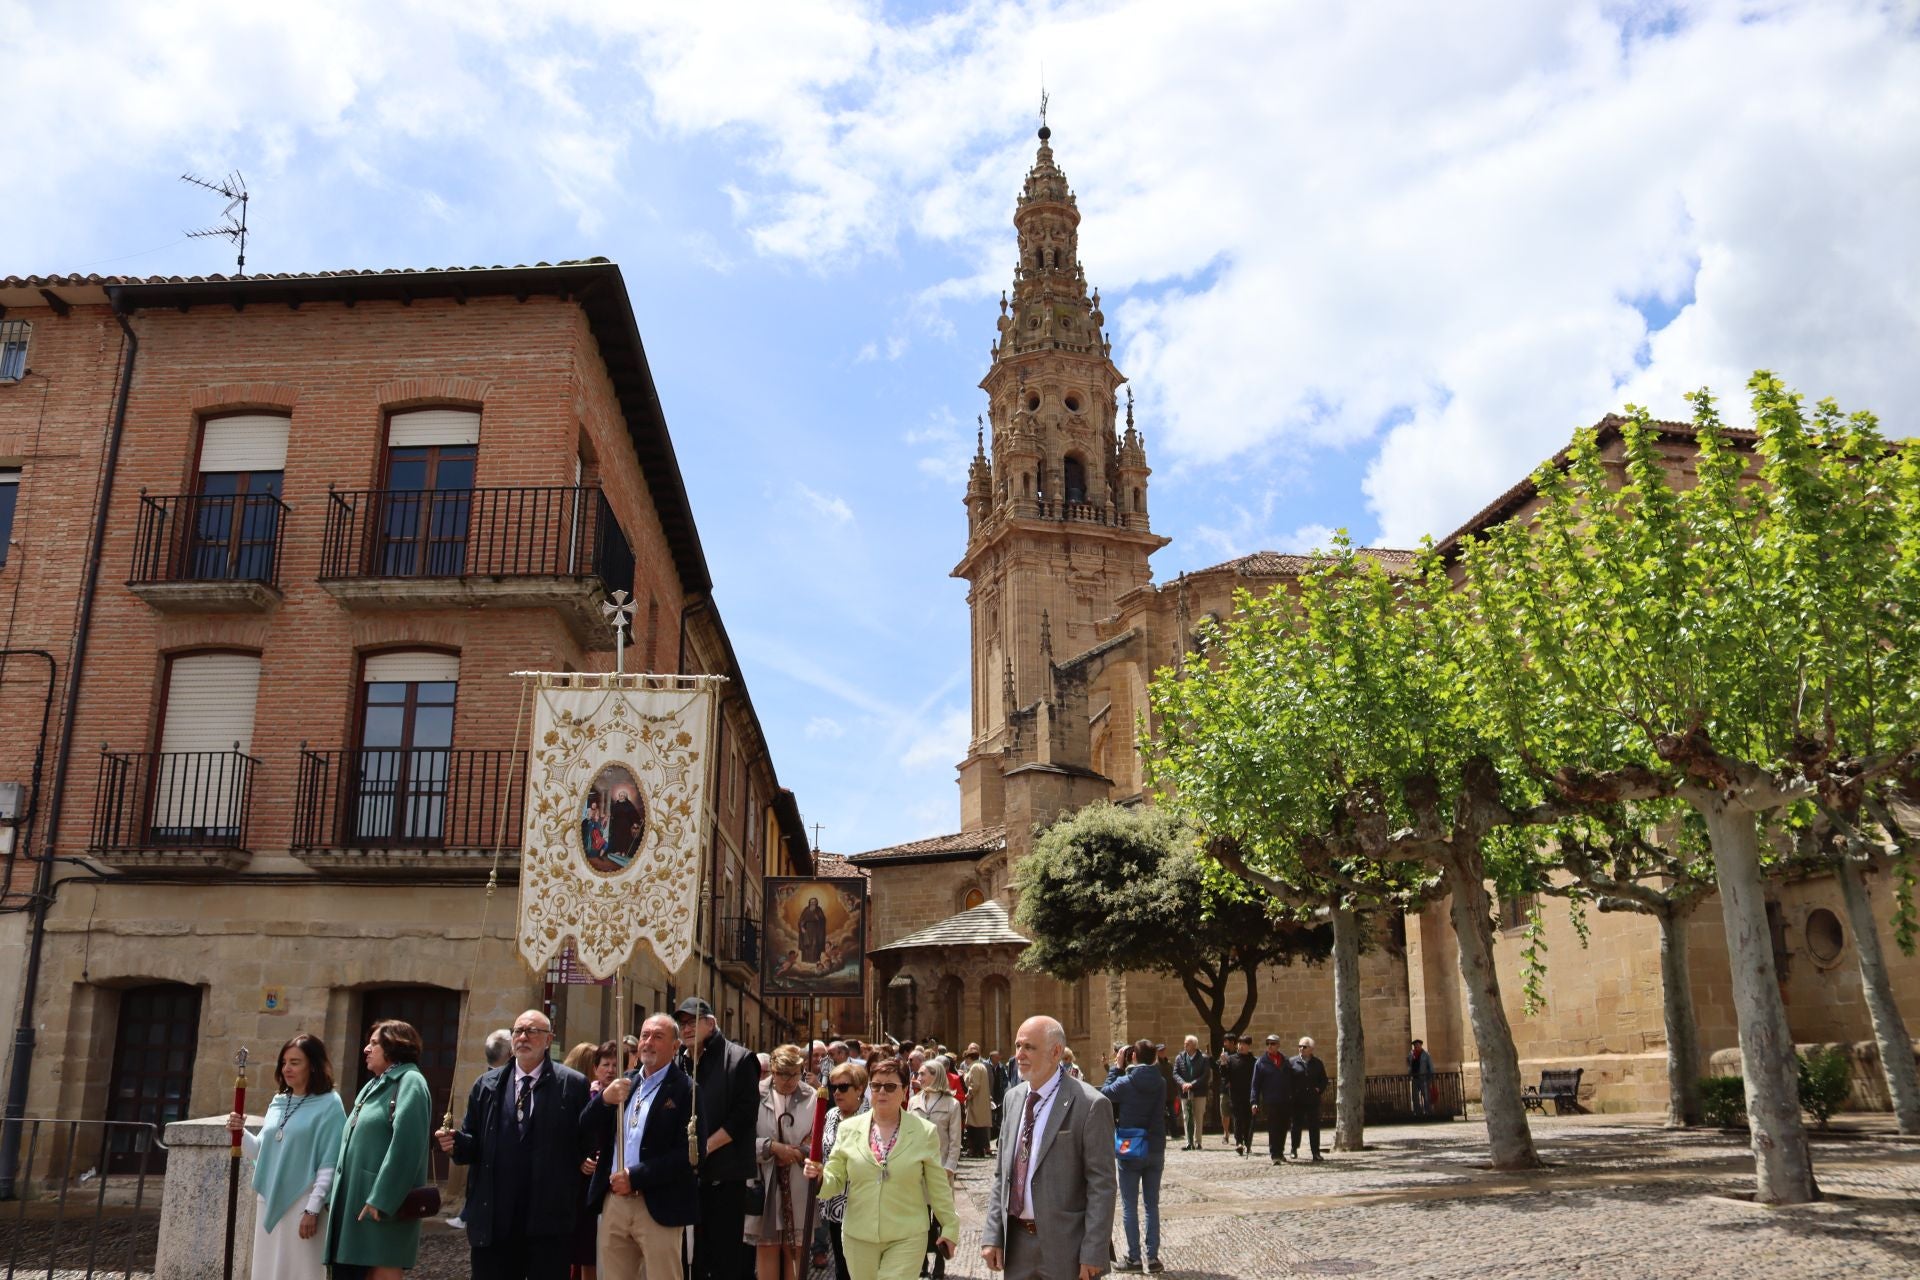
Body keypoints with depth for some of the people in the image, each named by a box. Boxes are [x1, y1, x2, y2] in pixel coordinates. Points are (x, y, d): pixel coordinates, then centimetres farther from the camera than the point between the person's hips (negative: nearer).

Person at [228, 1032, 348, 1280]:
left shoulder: (329, 1105, -8)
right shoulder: (278, 1102, 11)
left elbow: (329, 1163, -11)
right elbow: (263, 1152, 14)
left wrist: (313, 1209, -15)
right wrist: (241, 1133, -3)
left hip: (301, 1204, -6)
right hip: (269, 1200, 6)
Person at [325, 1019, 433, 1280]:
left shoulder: (409, 1082, -8)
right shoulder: (373, 1086, 21)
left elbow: (405, 1144, -18)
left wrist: (380, 1199, -22)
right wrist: (334, 1195, 14)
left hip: (383, 1204, -9)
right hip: (354, 1199, 9)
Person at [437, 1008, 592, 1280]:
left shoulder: (573, 1084, -1)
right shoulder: (486, 1085, 11)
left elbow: (590, 1141, -2)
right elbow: (475, 1143, 11)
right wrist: (456, 1142, -9)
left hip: (549, 1220, -3)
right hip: (493, 1220, 3)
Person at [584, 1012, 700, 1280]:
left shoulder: (685, 1090, -8)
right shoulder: (624, 1083, 12)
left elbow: (687, 1153, -14)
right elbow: (586, 1128, 7)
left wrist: (635, 1177, -16)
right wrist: (604, 1099, -12)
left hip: (658, 1207, -5)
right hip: (614, 1202, 6)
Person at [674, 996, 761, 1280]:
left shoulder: (738, 1059, -3)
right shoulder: (676, 1062, 12)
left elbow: (744, 1113, -10)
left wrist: (705, 1147, -15)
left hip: (724, 1173, -5)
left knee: (726, 1255, 1)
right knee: (693, 1253, 12)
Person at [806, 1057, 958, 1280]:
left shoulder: (924, 1132, -3)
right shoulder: (849, 1128, 1)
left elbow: (938, 1187, 4)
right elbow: (836, 1180, 3)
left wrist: (950, 1227, 7)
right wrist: (820, 1177, -17)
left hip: (906, 1238, -2)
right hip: (858, 1236, 3)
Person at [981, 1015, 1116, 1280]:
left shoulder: (1090, 1104, -14)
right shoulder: (1013, 1097, 7)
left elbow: (1102, 1186, -13)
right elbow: (1001, 1174, 11)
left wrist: (1093, 1253, -15)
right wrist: (992, 1235, 4)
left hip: (1066, 1246, -6)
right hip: (1016, 1241, 6)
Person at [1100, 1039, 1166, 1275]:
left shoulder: (1125, 1083, -17)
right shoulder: (1161, 1083, -6)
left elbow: (1106, 1093, 2)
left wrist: (1116, 1067, 10)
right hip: (1156, 1151, 3)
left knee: (1130, 1207, 6)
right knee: (1152, 1205, 12)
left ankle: (1134, 1258, 9)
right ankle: (1153, 1257, 13)